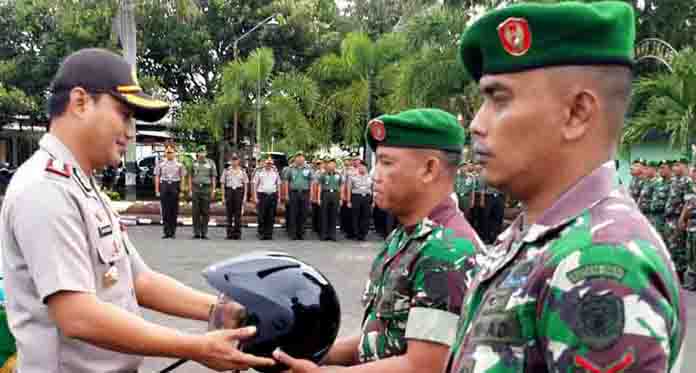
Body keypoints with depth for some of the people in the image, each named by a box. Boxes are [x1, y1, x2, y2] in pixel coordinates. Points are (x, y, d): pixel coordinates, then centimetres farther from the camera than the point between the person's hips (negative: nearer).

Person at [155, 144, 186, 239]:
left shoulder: (179, 164, 6)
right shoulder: (160, 164, 8)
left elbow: (182, 177, 6)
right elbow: (157, 177, 8)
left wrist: (181, 190, -2)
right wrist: (157, 190, 2)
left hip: (175, 186, 0)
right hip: (164, 186, 0)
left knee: (174, 210, 2)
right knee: (165, 210, -1)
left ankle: (173, 232, 9)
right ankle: (166, 232, 4)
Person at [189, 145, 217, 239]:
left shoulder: (210, 163, 3)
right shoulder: (194, 163, 7)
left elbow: (213, 178, 3)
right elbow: (190, 177, 9)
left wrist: (213, 190, -3)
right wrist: (190, 190, 1)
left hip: (206, 189, -1)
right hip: (196, 189, 1)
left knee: (205, 212, 0)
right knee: (196, 212, 0)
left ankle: (204, 233, 5)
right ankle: (196, 233, 5)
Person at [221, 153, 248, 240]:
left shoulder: (242, 171, 8)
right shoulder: (226, 171, 7)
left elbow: (245, 184, 8)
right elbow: (222, 184, 6)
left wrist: (245, 196, 1)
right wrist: (223, 196, 0)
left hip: (239, 192, 0)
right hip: (229, 191, 0)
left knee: (238, 214, -1)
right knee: (229, 213, 1)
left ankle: (237, 233, 5)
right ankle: (229, 233, 7)